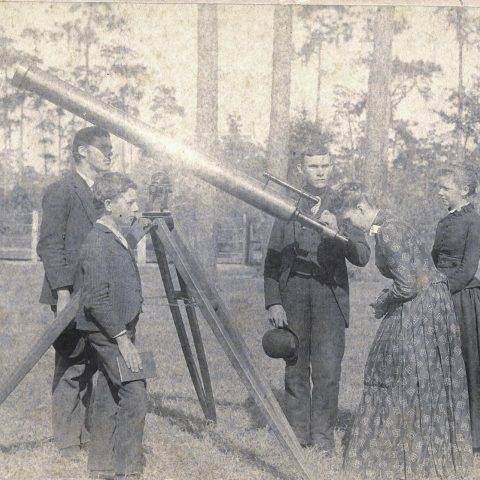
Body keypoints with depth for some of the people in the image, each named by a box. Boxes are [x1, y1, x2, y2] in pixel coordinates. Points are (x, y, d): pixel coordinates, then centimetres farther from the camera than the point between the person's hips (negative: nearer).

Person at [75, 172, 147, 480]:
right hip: (109, 334, -10)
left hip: (119, 332, 10)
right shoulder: (97, 242, -17)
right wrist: (123, 339, -22)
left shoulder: (118, 238, 14)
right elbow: (96, 300, -22)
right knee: (134, 397, -12)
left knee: (109, 400, 12)